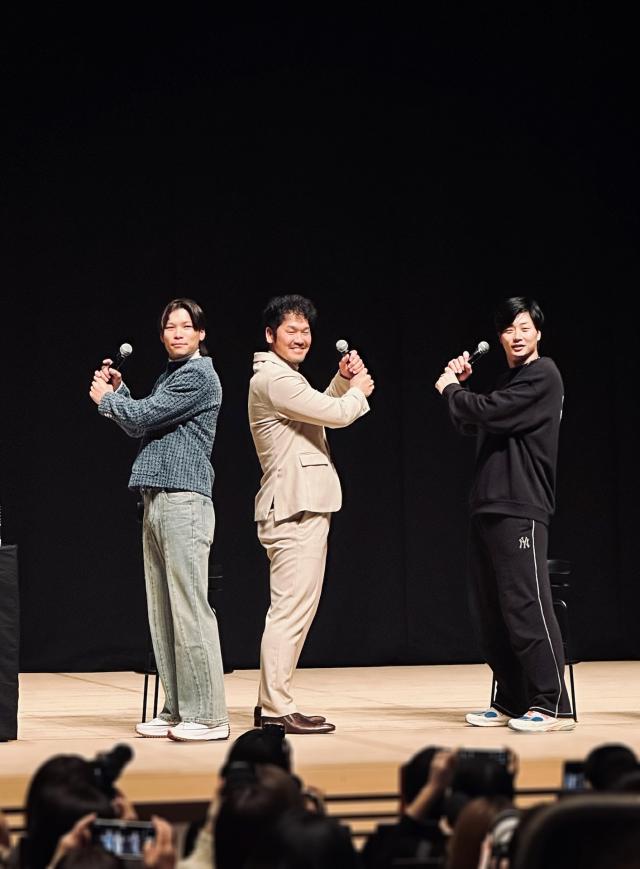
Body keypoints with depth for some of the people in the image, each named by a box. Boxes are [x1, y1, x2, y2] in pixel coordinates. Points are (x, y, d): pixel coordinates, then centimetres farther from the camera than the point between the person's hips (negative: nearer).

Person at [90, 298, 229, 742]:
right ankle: (178, 710, 10)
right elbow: (141, 427, 24)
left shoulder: (199, 375, -7)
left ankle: (207, 715, -10)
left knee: (189, 607, -11)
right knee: (162, 611, 7)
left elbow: (144, 416, -10)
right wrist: (117, 391, 16)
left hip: (184, 501, -9)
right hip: (158, 501, 10)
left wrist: (107, 398, 7)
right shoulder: (171, 375, 22)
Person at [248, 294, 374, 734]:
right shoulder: (273, 379, -13)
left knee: (295, 609, 12)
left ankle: (272, 703, 15)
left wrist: (343, 381, 17)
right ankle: (276, 707, -12)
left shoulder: (284, 377, 20)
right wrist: (358, 391, 2)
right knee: (291, 608, -12)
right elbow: (336, 414, -17)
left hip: (303, 507, 11)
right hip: (295, 510, -11)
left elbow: (322, 411, 31)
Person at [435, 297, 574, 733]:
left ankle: (552, 705, -11)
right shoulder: (509, 379, 21)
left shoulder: (543, 375, -8)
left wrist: (451, 389, 0)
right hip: (488, 508, 9)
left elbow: (490, 413, -16)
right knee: (493, 613, 9)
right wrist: (460, 386, 13)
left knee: (526, 606, -12)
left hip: (521, 511, -9)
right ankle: (512, 703, 14)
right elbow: (469, 424, 26)